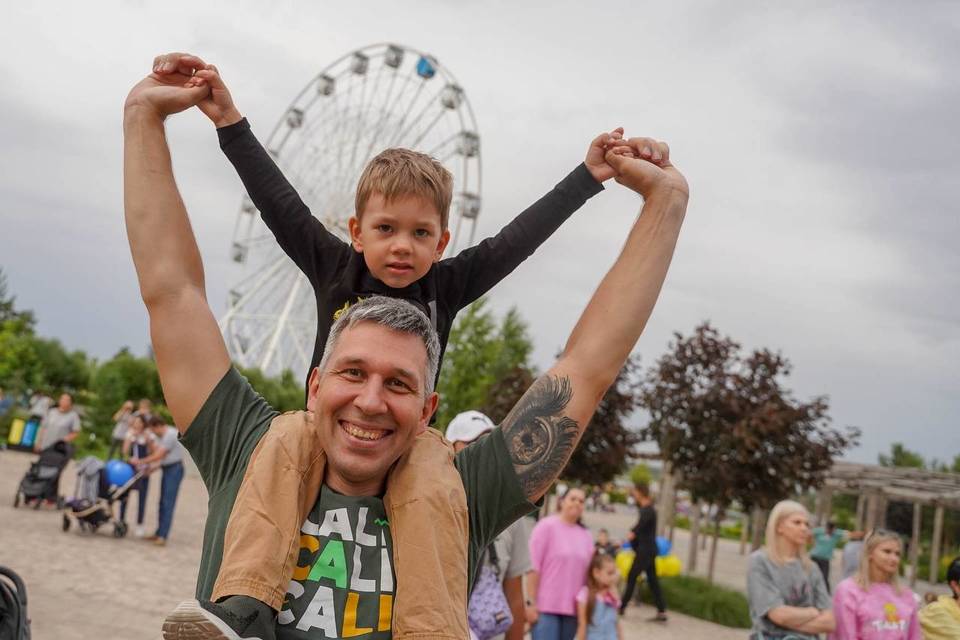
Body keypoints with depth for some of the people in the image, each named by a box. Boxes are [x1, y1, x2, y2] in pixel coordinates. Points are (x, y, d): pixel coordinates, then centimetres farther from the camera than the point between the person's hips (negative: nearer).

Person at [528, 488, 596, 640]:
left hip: (572, 609, 5)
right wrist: (531, 602, -12)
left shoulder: (586, 535, 10)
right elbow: (533, 567, -9)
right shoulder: (547, 526, -5)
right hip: (545, 606, -5)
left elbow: (589, 572, 15)